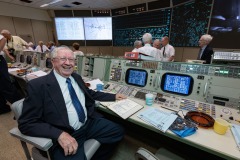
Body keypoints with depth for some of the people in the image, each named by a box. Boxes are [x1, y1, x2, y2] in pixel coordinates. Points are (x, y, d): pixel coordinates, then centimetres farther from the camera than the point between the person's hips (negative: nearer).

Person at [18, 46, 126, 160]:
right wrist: (59, 134, -27)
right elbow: (26, 123, -12)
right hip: (65, 135, -5)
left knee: (118, 131, 7)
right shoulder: (38, 85, -10)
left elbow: (89, 93, 22)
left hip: (90, 123, 6)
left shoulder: (77, 77, 8)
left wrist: (114, 96, 18)